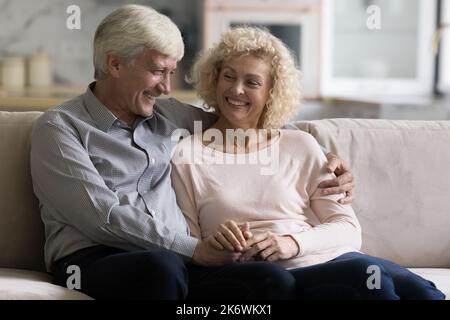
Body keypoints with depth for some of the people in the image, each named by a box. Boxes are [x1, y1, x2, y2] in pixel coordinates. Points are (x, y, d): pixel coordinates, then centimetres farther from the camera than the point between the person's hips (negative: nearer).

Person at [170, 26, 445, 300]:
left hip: (331, 259, 3)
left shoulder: (301, 146, 14)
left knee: (418, 290, -29)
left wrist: (292, 243, -12)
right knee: (366, 272, -33)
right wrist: (212, 244, -16)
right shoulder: (186, 156, 8)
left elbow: (348, 228, 7)